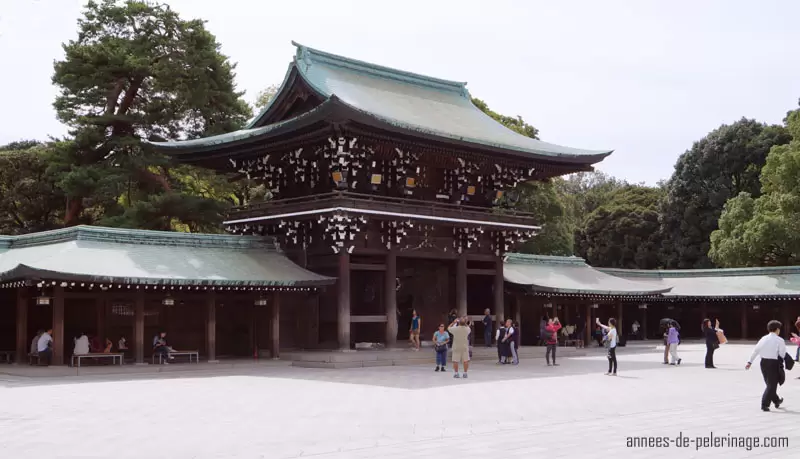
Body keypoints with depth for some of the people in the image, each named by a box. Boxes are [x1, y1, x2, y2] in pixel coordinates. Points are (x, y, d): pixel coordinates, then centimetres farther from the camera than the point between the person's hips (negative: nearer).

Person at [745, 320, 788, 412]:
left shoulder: (763, 338, 6)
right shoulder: (779, 340, -8)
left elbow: (756, 350, 7)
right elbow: (782, 353, -9)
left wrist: (750, 362, 10)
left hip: (763, 362, 6)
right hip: (774, 363, -6)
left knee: (769, 384, 20)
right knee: (771, 385, 2)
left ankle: (776, 401, 38)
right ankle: (764, 404, -4)